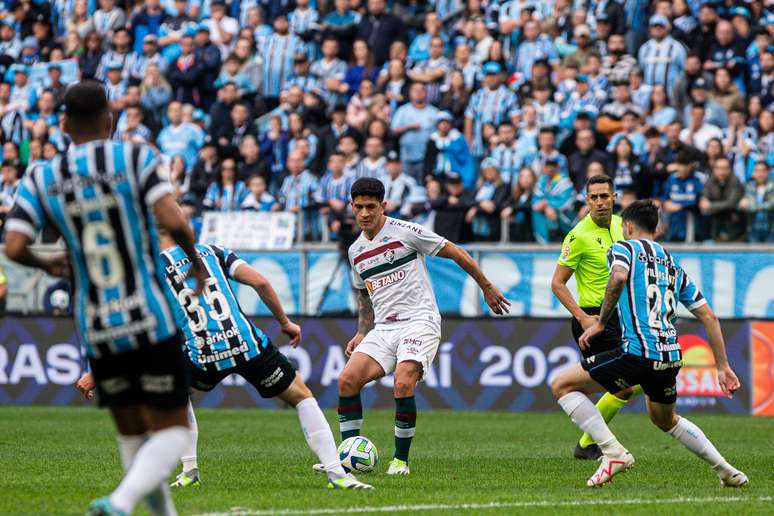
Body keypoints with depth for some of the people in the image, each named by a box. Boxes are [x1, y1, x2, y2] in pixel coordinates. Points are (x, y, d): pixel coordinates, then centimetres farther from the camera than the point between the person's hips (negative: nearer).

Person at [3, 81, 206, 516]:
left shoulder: (42, 178, 2)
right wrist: (195, 260, 1)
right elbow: (173, 221, -19)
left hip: (97, 332, 3)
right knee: (171, 431, 2)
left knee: (132, 434, 19)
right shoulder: (136, 158, -6)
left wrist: (47, 265, 15)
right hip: (151, 323, -3)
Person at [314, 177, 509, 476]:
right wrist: (361, 335, 14)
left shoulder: (405, 232, -7)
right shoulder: (356, 251, 13)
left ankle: (401, 460, -11)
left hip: (419, 321, -6)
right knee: (347, 380, -13)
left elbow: (455, 253, 1)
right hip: (383, 327, 6)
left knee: (403, 384, -26)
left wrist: (487, 288, 5)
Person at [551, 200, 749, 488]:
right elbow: (708, 316, 20)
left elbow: (619, 277, -20)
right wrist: (723, 367, 23)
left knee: (562, 386, 3)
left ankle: (613, 453, -8)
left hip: (637, 353, -7)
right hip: (670, 357, 7)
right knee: (665, 420, 34)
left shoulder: (624, 248, 6)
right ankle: (727, 472, 33)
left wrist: (600, 323, -10)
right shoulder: (673, 264, 24)